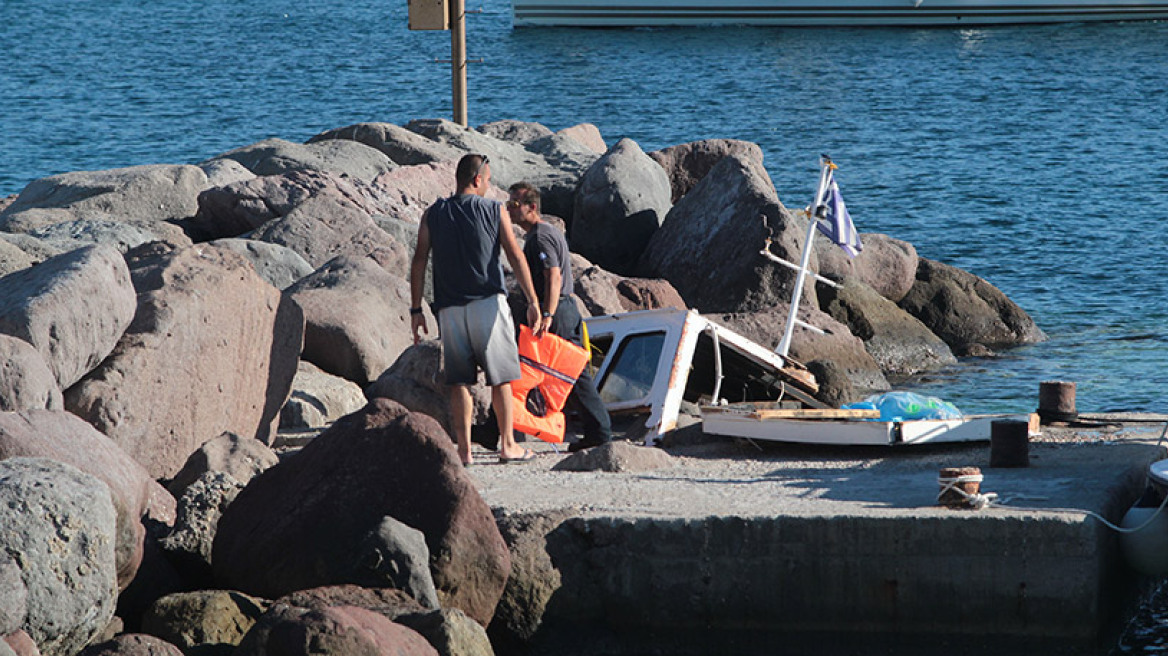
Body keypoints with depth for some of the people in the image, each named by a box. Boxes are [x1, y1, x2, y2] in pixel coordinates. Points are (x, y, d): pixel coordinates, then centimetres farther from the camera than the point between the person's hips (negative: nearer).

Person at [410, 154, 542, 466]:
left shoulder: (433, 215, 6)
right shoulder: (495, 211, 1)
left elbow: (419, 262, 3)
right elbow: (516, 257, -2)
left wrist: (416, 310, 7)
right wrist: (532, 301, 1)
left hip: (450, 308, 2)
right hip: (488, 302, -2)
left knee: (459, 382, 4)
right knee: (501, 377, 7)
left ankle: (463, 449, 0)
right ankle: (507, 445, 8)